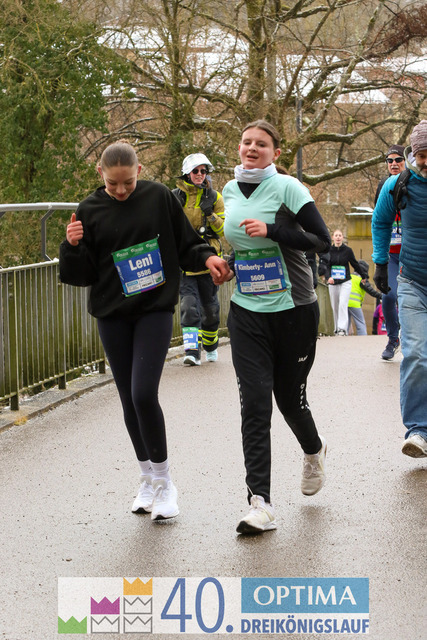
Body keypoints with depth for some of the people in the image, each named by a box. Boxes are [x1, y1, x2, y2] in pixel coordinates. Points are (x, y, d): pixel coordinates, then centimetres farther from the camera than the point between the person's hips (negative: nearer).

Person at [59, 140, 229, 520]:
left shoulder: (159, 197, -2)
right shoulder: (90, 211, 1)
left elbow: (186, 244, 8)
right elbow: (82, 275, 1)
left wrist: (207, 258, -11)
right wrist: (73, 247, -17)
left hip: (155, 309, -2)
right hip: (113, 316, 3)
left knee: (144, 394, -15)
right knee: (129, 400, 8)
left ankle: (164, 481, 1)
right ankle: (148, 479, 23)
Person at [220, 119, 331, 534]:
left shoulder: (287, 188, -9)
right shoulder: (230, 192, 8)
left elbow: (322, 241, -14)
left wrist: (271, 231, -23)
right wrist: (232, 263, 6)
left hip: (293, 310, -3)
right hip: (246, 313, 4)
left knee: (290, 398, 7)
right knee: (254, 403, -9)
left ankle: (314, 451, 43)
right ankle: (260, 504, -12)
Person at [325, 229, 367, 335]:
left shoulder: (348, 250, 0)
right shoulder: (329, 251, 1)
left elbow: (355, 264, 13)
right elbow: (326, 266, -5)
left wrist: (363, 276, 24)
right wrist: (328, 277, -25)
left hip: (345, 282, -2)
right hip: (333, 283, 2)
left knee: (343, 305, -15)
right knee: (335, 307, 5)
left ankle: (342, 328, -19)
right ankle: (336, 329, 13)